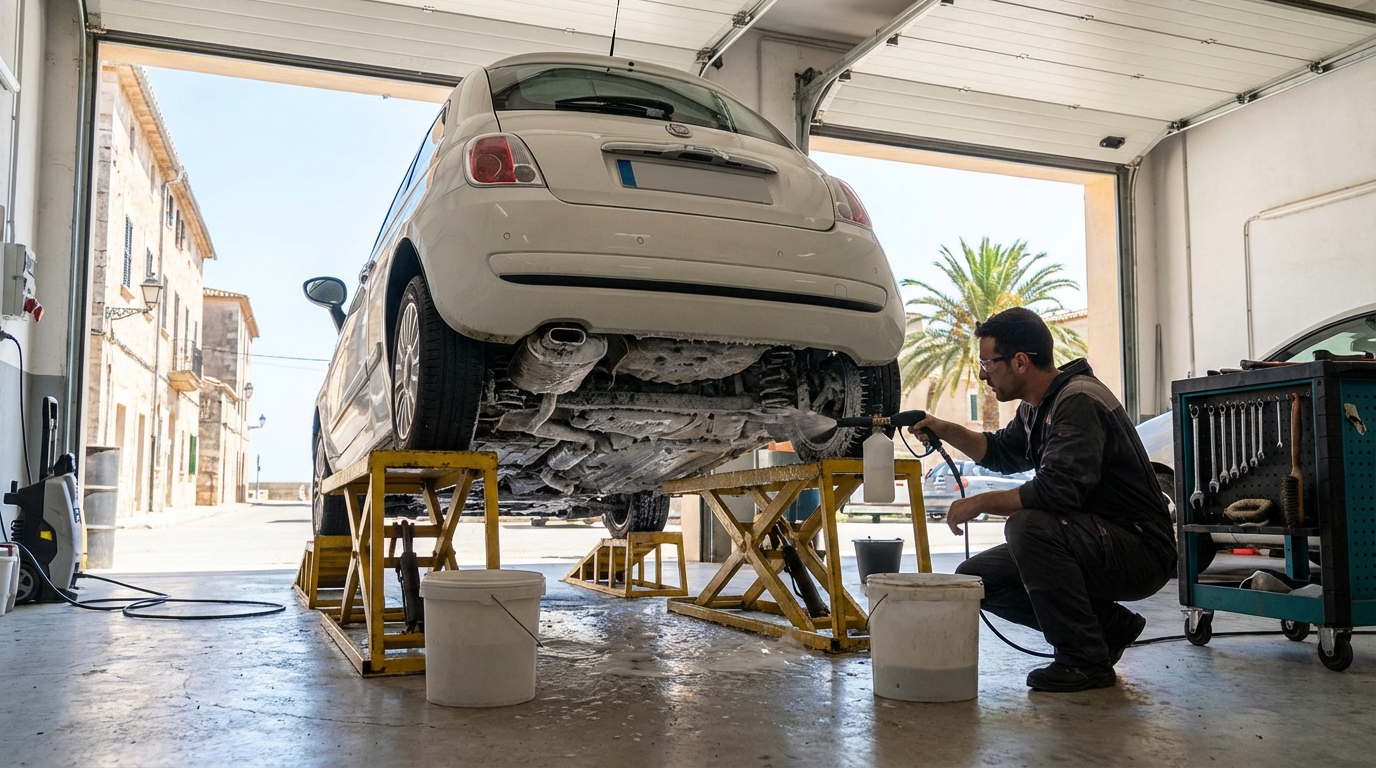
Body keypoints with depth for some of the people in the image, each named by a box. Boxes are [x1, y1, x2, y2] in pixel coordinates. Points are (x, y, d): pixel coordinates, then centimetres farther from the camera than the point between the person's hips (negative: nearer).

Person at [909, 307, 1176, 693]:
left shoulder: (1079, 402, -22)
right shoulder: (1038, 405, 9)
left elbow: (1056, 492, -32)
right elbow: (1003, 453, 26)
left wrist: (980, 503, -18)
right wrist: (946, 430, 11)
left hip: (1141, 550, -10)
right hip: (1097, 541, 10)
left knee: (1028, 525, -33)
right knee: (975, 576, 0)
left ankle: (1086, 660, -16)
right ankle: (1108, 624, 10)